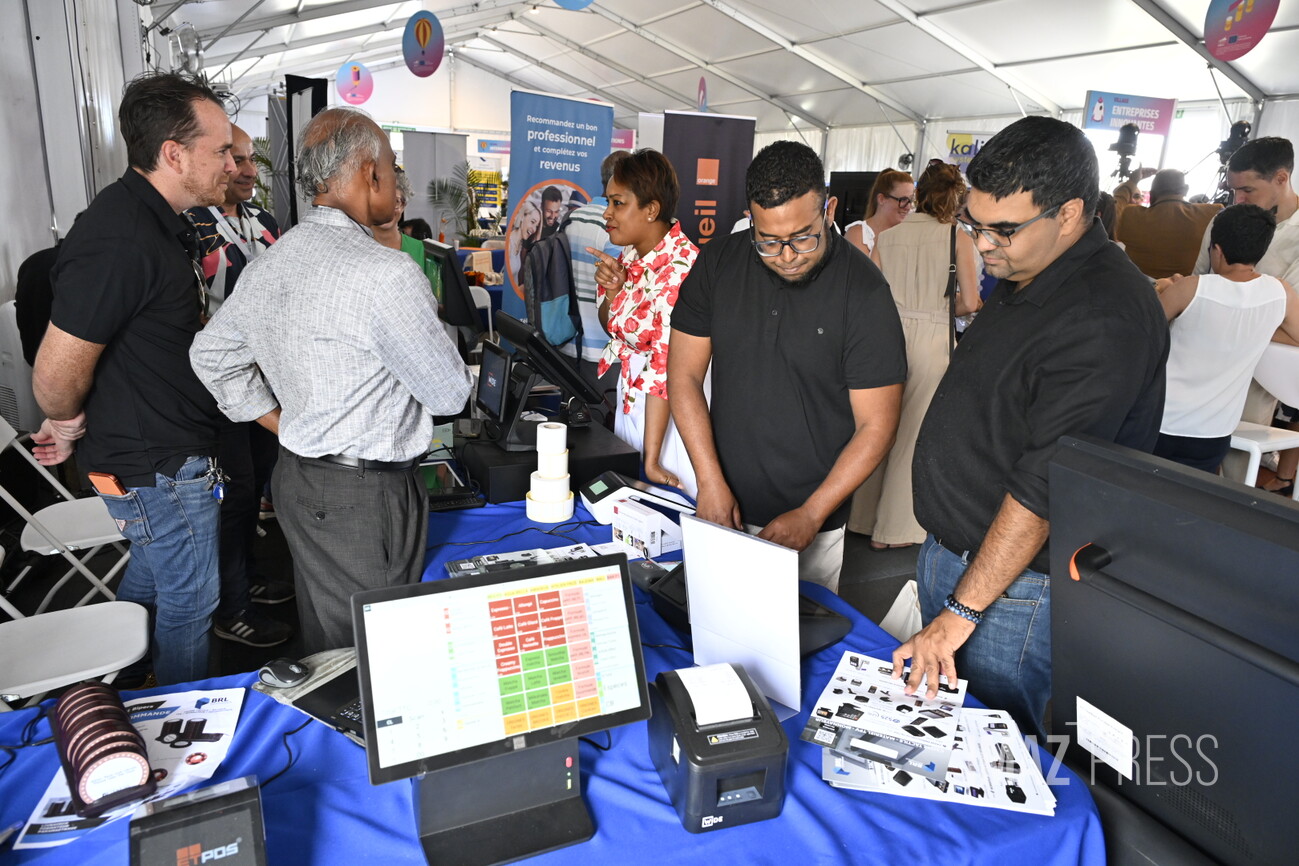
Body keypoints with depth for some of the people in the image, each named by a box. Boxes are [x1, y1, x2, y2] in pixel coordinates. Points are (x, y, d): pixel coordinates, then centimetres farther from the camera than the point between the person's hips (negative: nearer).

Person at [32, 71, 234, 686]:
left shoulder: (157, 221, 6)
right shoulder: (119, 241, -28)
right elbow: (56, 375, -26)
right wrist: (70, 423, -4)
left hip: (153, 454, 10)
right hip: (158, 467, -10)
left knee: (150, 574, 27)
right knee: (189, 602, 9)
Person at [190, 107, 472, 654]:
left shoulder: (267, 265, 5)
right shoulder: (388, 274, -21)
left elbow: (210, 355, 16)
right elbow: (450, 394, -13)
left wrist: (288, 427, 15)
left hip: (295, 475, 9)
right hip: (365, 495, -8)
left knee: (320, 633, 24)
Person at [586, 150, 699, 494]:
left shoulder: (681, 268, -25)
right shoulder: (631, 253, 1)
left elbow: (667, 368, -26)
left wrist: (652, 458, -25)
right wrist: (612, 290, -9)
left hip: (667, 410, -8)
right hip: (629, 399, 8)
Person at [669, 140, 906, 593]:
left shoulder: (862, 289, -13)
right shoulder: (718, 263, -4)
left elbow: (876, 425, -11)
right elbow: (685, 374, -1)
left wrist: (811, 515, -17)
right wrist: (710, 481, -10)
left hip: (812, 524, -3)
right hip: (724, 509, 3)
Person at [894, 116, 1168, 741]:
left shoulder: (1105, 319, -24)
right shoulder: (1018, 277, 6)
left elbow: (1042, 489, -27)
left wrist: (960, 613, -22)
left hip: (1015, 582, -9)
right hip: (949, 550, 9)